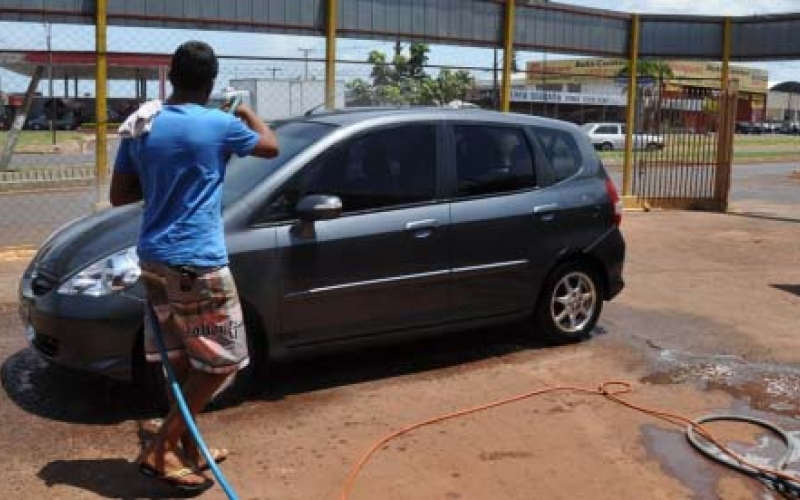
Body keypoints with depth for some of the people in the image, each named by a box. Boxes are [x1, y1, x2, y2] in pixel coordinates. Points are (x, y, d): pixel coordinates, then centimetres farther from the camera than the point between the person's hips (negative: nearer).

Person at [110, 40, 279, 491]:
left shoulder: (139, 125, 6)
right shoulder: (218, 124, -11)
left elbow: (119, 195, 12)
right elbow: (271, 146, 9)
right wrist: (246, 112, 25)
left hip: (154, 258, 7)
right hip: (197, 262, -7)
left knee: (180, 358, 18)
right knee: (222, 361, 4)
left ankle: (188, 447, 28)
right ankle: (161, 450, 3)